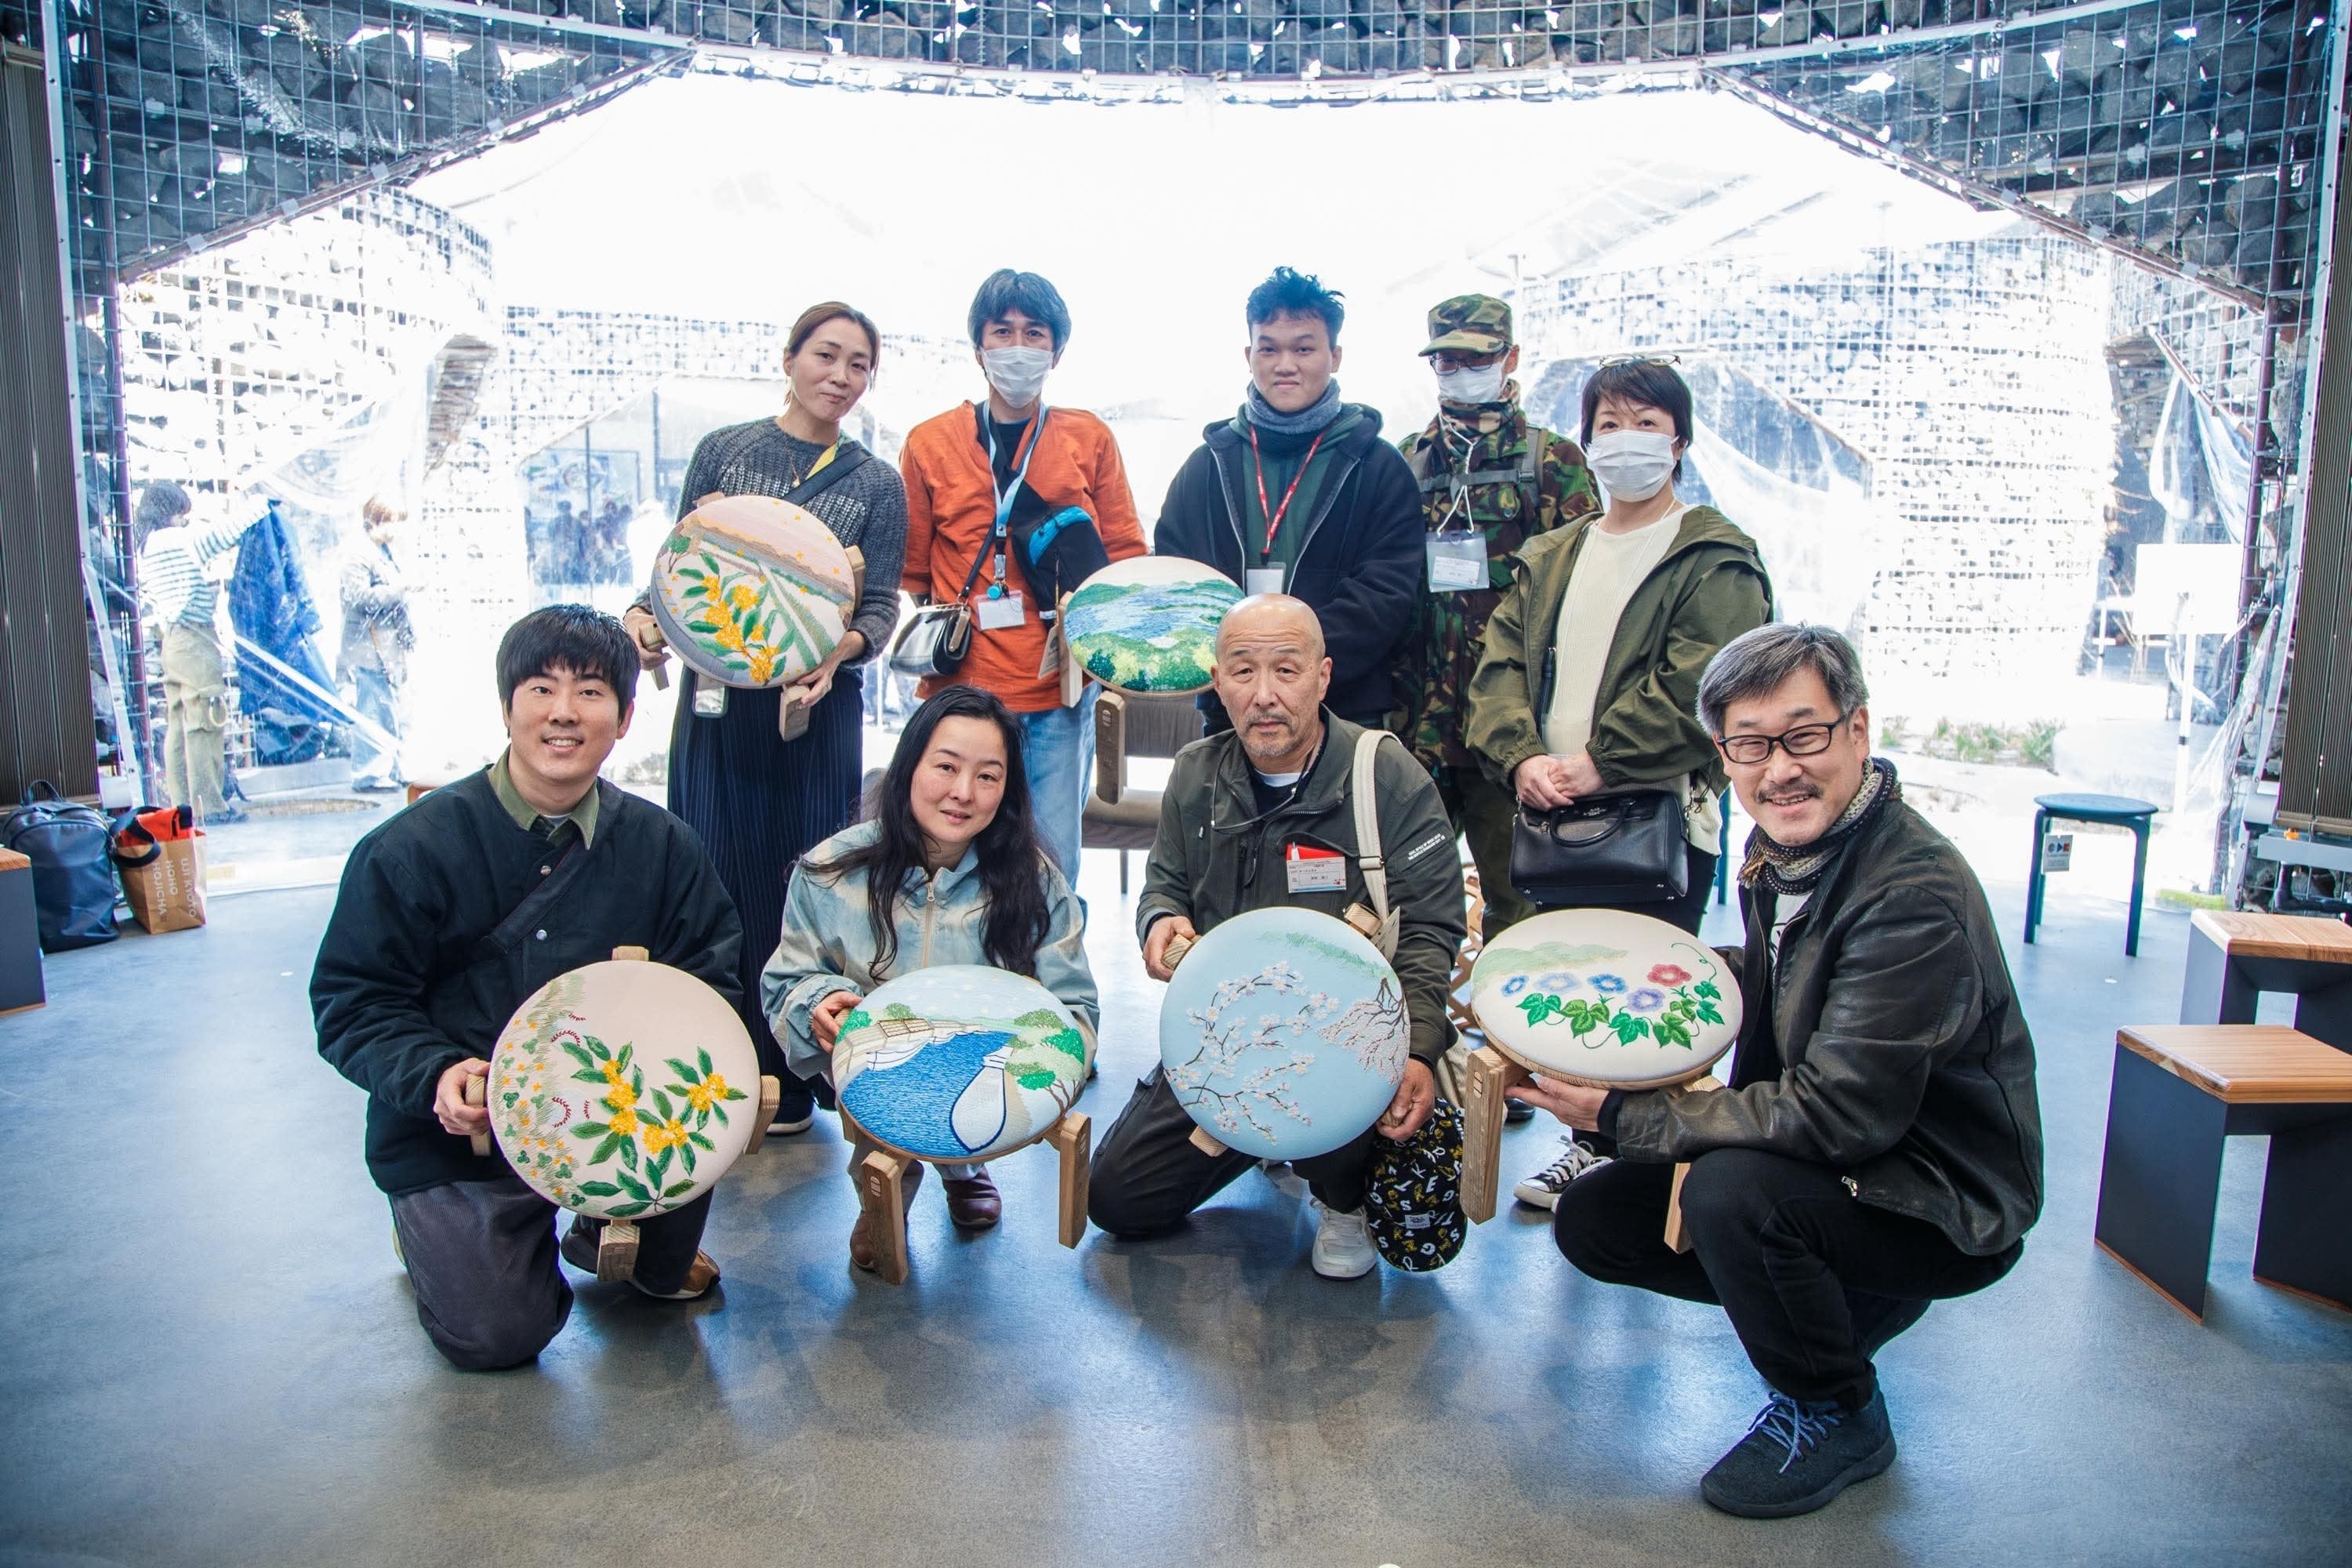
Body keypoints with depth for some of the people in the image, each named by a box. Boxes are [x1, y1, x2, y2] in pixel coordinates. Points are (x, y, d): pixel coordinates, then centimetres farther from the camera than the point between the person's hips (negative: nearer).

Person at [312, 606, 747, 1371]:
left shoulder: (662, 845, -2)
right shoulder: (413, 848, -10)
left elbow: (710, 978, 1)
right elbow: (352, 1003, -7)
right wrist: (435, 1075, -25)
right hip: (455, 1134, -2)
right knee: (494, 1335, -12)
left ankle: (644, 1250, 7)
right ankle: (438, 1233, 24)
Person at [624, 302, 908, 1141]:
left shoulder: (875, 483, 6)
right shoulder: (723, 450, 9)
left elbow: (880, 606, 0)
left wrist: (837, 650, -20)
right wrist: (643, 614, -9)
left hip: (816, 705, -1)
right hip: (715, 699, 1)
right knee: (715, 879, 4)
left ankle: (790, 1083, 15)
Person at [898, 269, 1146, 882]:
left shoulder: (1089, 439, 11)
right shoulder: (930, 443, 9)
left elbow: (1126, 556, 9)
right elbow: (909, 571, 11)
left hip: (1063, 691, 1)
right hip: (964, 692, 0)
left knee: (1055, 866, 3)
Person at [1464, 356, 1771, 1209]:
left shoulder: (1715, 557, -1)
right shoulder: (1549, 558, 18)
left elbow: (1696, 685, -14)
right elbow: (1502, 664, 7)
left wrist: (1598, 763, -18)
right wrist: (1522, 757, -10)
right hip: (1554, 812, 6)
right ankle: (1589, 1144, 27)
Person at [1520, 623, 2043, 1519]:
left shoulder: (1915, 897, -28)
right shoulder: (1779, 848, -2)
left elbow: (1838, 1114, -31)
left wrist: (1626, 1117, -25)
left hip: (1944, 1204, -8)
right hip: (1834, 1157, 8)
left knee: (1729, 1192, -34)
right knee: (1590, 1220, 2)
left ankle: (1836, 1414, -4)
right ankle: (1854, 1299, 16)